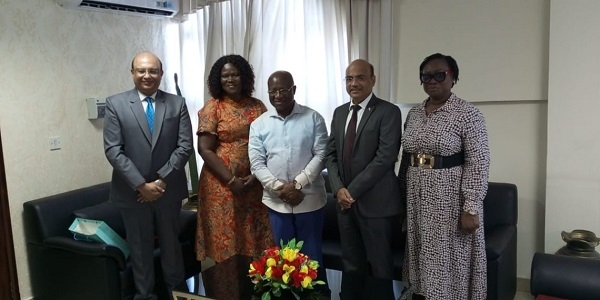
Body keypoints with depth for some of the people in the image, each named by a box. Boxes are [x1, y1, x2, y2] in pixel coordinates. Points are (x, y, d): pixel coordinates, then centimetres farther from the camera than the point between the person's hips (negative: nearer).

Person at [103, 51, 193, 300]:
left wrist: (162, 180, -14)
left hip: (169, 189, 1)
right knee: (140, 248, 13)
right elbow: (113, 150, -9)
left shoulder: (177, 104, 0)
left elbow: (185, 146, -6)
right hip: (132, 191, -1)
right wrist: (141, 185, -16)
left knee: (171, 244, 17)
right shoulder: (115, 104, -3)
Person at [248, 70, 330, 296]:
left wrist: (297, 184, -15)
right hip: (276, 201, 2)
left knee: (312, 256, 10)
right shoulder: (258, 124, 3)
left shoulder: (313, 118, -1)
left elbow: (321, 155, -6)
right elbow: (256, 164, -1)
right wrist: (280, 188, -14)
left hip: (309, 199, -1)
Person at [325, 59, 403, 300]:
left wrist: (353, 190, -16)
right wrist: (339, 189, -6)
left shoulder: (388, 112, -8)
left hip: (375, 202, -5)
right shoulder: (339, 112, 12)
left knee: (379, 266, 8)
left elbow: (385, 157, -17)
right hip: (345, 201, 6)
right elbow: (331, 153, 9)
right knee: (351, 265, 15)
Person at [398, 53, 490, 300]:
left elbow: (478, 165, -13)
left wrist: (471, 209, -18)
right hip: (417, 198, 6)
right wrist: (401, 196, 11)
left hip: (450, 199, -5)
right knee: (421, 257, 14)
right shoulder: (414, 113, 8)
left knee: (448, 259, 4)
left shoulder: (468, 114, -10)